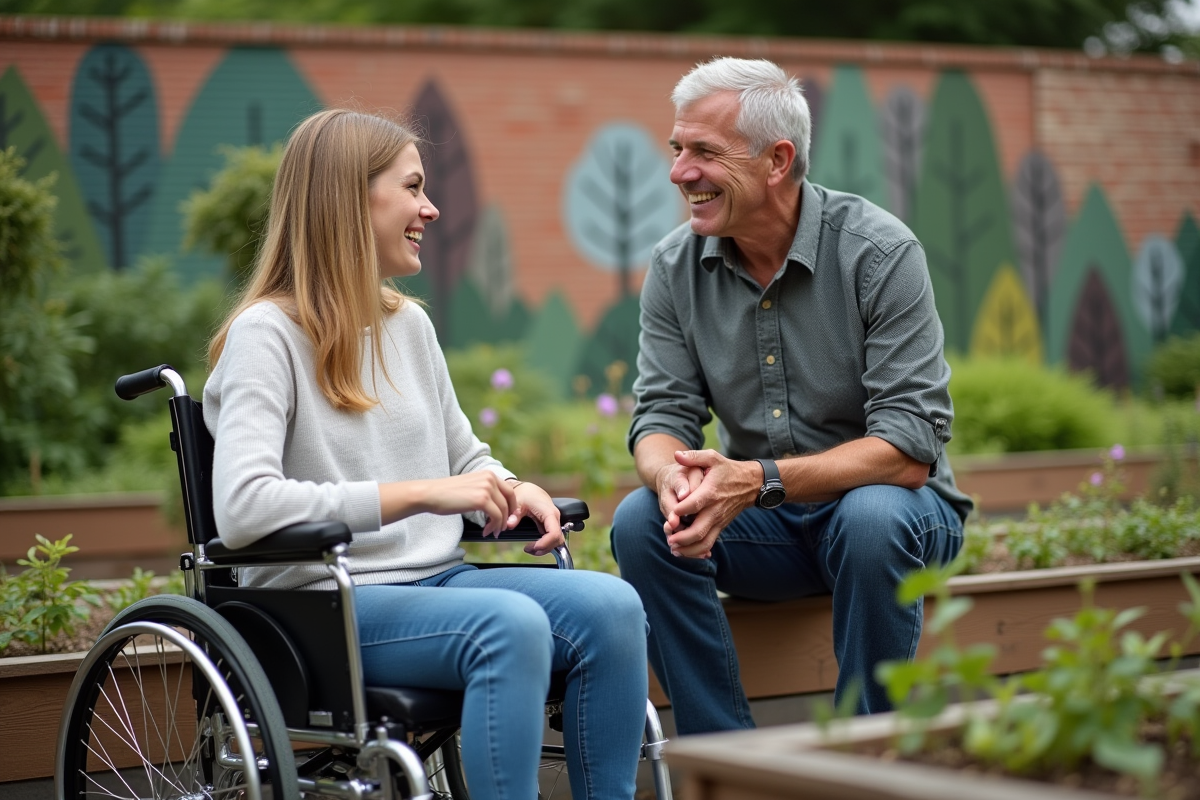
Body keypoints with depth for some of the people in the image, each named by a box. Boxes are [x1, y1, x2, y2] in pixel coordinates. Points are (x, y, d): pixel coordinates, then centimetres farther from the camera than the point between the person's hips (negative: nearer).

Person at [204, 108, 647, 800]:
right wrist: (418, 494, -23)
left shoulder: (410, 323, 15)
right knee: (510, 624, -34)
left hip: (440, 581, 7)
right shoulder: (267, 335, -8)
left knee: (613, 605, -19)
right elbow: (242, 509, -22)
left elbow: (466, 458, 26)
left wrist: (513, 491, 0)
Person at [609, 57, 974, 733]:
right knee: (641, 521, -22)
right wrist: (673, 477, -30)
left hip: (893, 505, -4)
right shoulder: (675, 268, -2)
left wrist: (757, 479, -34)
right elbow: (663, 415, -4)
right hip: (766, 525, 4)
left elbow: (910, 447, -22)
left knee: (872, 518, -36)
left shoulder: (879, 252, -17)